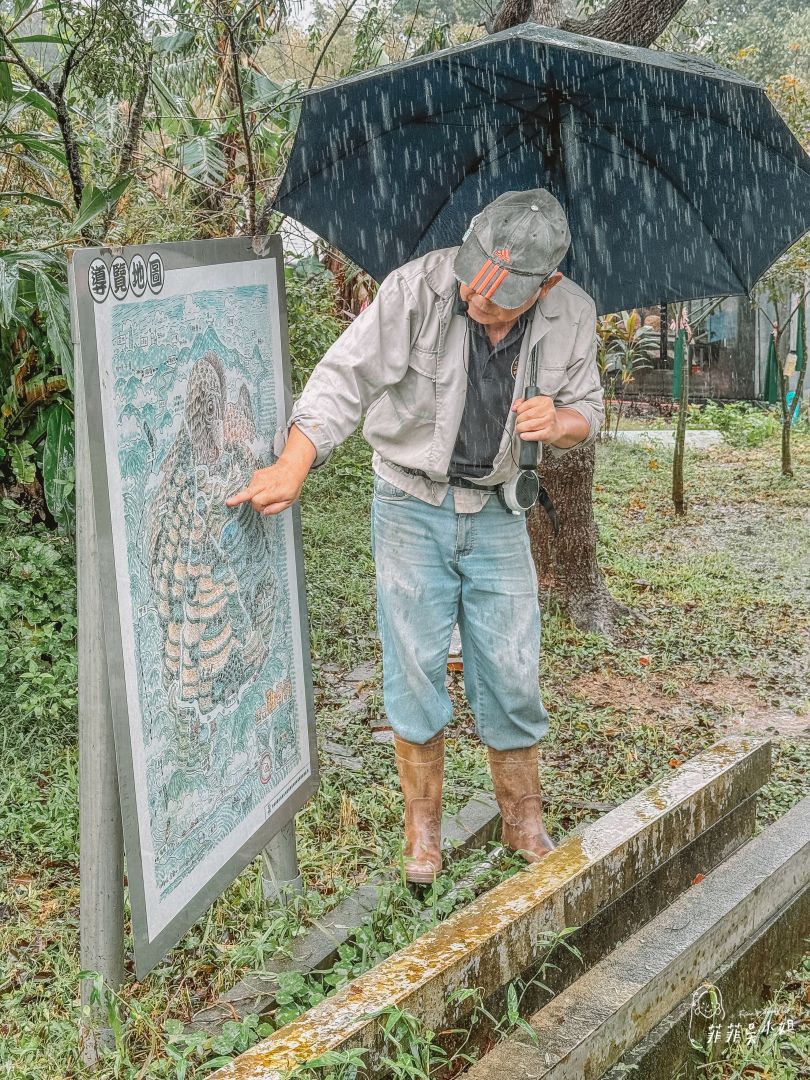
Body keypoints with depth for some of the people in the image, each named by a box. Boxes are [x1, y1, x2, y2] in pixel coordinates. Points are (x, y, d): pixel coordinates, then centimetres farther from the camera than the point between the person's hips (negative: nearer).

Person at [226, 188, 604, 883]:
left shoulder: (573, 316, -10)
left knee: (512, 675, 6)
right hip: (412, 506, -2)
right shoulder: (418, 289, -21)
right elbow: (345, 380, -20)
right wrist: (292, 467, -31)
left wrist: (558, 422, -21)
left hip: (497, 512, 2)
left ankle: (523, 822, 27)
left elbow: (587, 411, 4)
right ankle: (423, 826, 21)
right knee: (415, 670, 2)